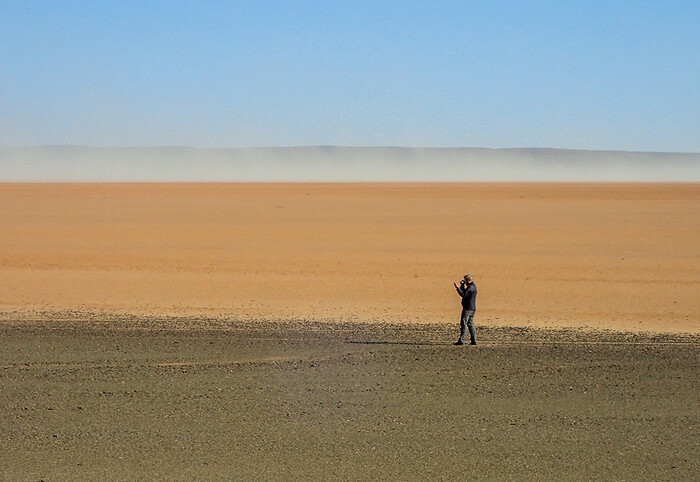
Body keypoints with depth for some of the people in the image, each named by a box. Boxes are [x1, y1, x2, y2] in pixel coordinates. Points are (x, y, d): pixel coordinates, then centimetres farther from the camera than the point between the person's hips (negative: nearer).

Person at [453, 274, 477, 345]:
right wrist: (462, 285, 11)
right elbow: (464, 293, 23)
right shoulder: (472, 286, 18)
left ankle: (461, 340, -10)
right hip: (472, 308, 10)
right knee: (470, 324, 11)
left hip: (468, 308, -10)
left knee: (463, 324, -9)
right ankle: (473, 340, 8)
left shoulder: (471, 287, -14)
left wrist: (457, 288, -18)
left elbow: (463, 295, -22)